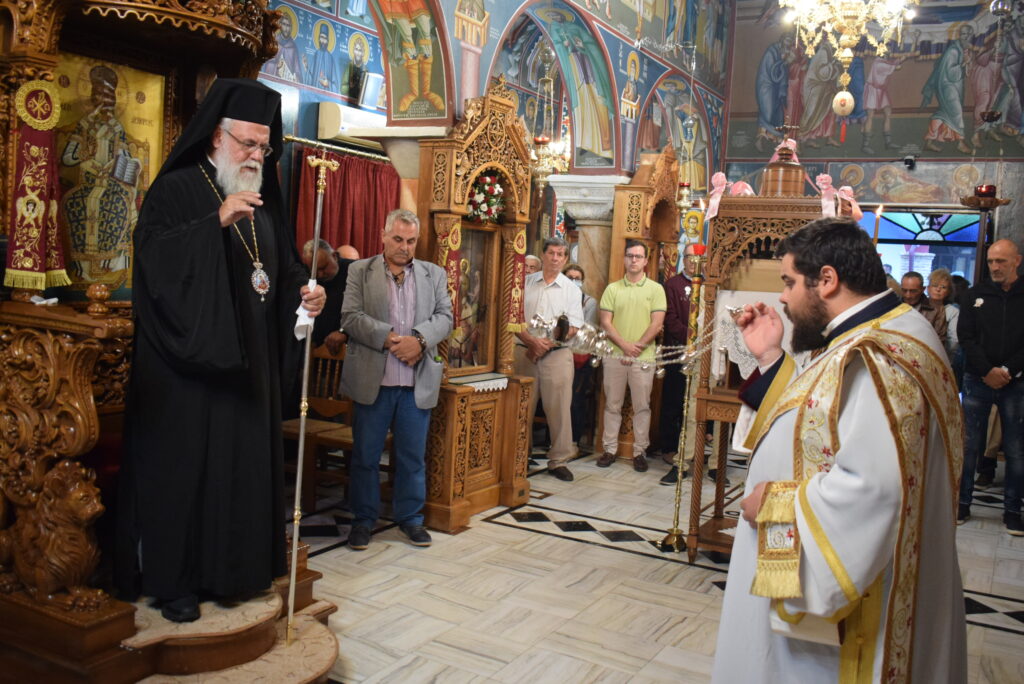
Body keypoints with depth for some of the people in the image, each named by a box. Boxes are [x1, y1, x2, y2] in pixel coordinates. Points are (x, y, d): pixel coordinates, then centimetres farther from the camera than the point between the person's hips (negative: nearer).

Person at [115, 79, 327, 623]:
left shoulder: (264, 202, 16)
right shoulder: (177, 190, -3)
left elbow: (285, 267, 18)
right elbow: (153, 252, -18)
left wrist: (304, 291, -3)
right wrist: (217, 221, -26)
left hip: (249, 363, 6)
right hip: (189, 360, -6)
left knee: (245, 460, 9)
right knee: (184, 464, -1)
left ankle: (231, 568, 22)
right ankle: (173, 579, 11)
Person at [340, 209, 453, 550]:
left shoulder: (434, 274, 11)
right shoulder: (360, 271, 4)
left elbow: (445, 317, 3)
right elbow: (350, 317, -6)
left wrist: (419, 340, -15)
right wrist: (389, 338, -18)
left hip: (418, 382, 2)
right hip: (373, 380, -1)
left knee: (413, 455, 10)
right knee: (365, 454, 7)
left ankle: (410, 516, 25)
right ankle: (363, 519, 22)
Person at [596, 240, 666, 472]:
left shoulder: (656, 289, 3)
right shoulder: (613, 288, 7)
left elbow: (657, 323, -4)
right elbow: (606, 322, 0)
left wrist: (638, 346, -13)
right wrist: (624, 346, -11)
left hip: (643, 357, -1)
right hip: (615, 355, 2)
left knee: (642, 406, 4)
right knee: (612, 405, 7)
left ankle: (639, 451, 13)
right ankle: (609, 449, 16)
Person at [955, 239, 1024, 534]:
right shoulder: (976, 294, 7)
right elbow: (965, 336, 1)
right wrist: (987, 371, -9)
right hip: (978, 382, 1)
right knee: (970, 445, 4)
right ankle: (962, 503, 14)